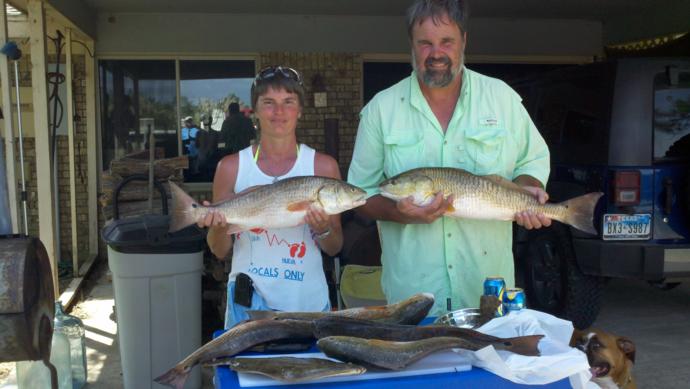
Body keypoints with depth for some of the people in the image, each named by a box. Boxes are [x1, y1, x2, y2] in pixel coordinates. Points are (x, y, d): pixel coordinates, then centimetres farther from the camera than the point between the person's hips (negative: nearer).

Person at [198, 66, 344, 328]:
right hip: (248, 302, 0)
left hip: (307, 300, 0)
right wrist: (218, 227, -15)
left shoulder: (323, 166, -1)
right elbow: (219, 251, 5)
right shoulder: (231, 167, -1)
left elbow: (334, 249, 4)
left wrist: (323, 230, -16)